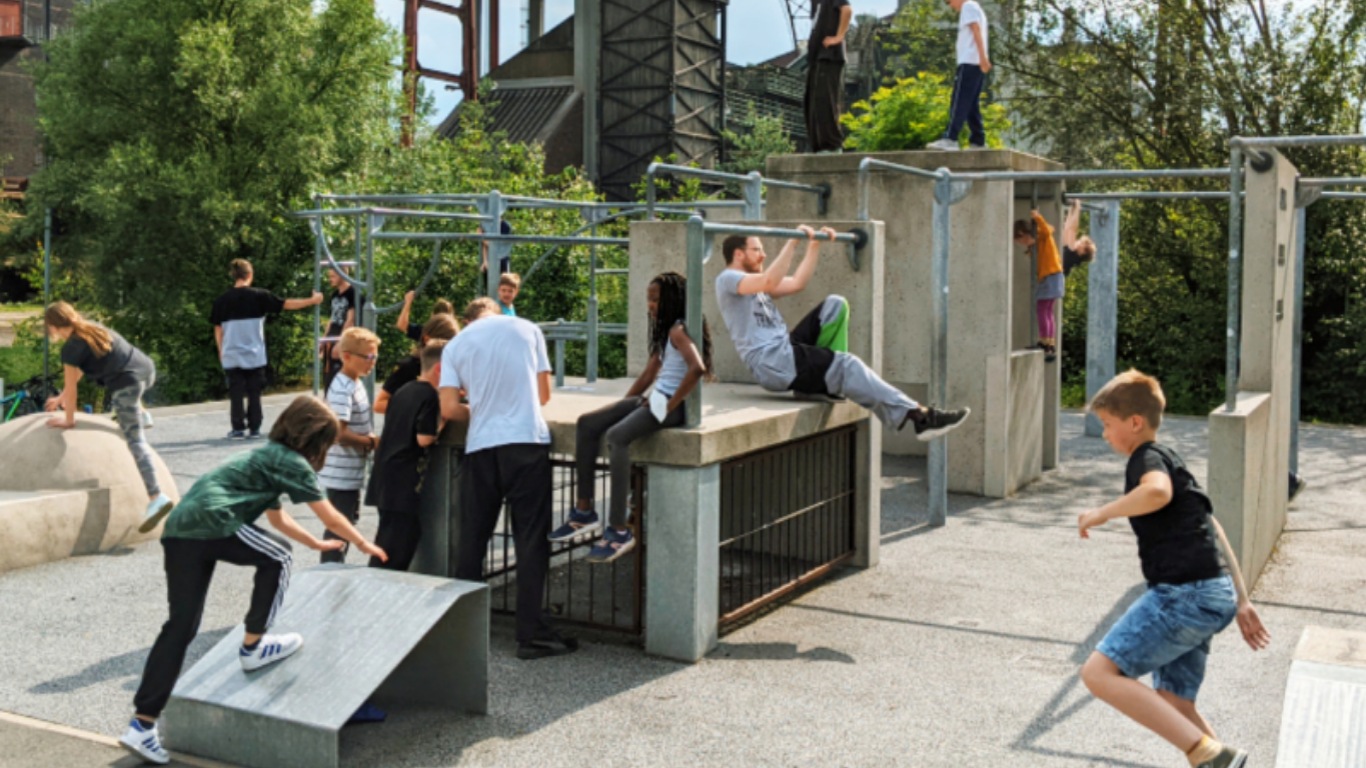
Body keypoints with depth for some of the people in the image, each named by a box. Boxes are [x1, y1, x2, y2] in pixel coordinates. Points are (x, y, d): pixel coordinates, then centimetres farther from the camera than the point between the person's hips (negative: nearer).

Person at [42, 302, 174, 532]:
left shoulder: (71, 348, -6)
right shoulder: (93, 329, 20)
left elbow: (71, 387, 0)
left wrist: (68, 420, 12)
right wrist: (62, 398, 36)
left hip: (127, 384, -8)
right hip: (147, 370, 8)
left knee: (134, 440, -7)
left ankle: (156, 497, -17)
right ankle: (139, 413, 36)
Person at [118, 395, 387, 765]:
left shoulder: (267, 456, 31)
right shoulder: (292, 462, 4)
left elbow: (278, 518, 45)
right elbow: (330, 517, 11)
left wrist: (318, 544, 54)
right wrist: (364, 545, 26)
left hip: (178, 530, 9)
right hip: (211, 522, -9)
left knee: (181, 626, 9)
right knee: (277, 560, 9)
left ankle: (143, 724, 9)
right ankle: (253, 647, 16)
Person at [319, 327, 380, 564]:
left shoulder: (354, 385, 10)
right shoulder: (342, 390, -21)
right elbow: (339, 434, -27)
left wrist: (370, 440, 4)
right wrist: (372, 443, -17)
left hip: (352, 472, 10)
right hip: (342, 475, -10)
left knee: (350, 520, 20)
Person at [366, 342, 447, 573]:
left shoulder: (405, 391, 14)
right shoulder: (430, 396, -12)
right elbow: (424, 438, -18)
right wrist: (442, 422, -3)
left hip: (385, 475, 9)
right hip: (405, 483, -9)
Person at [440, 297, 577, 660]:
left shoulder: (455, 345, 9)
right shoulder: (527, 329, 9)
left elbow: (449, 409, 1)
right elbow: (544, 394, 12)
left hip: (480, 447, 2)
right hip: (527, 441, -1)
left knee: (472, 540, 11)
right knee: (531, 540, 0)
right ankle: (532, 634, 0)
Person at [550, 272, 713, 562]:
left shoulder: (679, 330, -10)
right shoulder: (666, 331, 21)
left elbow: (698, 366, -28)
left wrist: (671, 404, -22)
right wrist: (620, 406, 15)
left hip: (672, 405, -10)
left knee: (617, 436, -32)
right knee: (587, 423, 2)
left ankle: (619, 531, -32)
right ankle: (585, 511, 0)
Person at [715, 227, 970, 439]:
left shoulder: (754, 282, 24)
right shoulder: (727, 279, -6)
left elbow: (796, 283, 26)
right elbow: (769, 281, -25)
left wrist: (814, 246, 20)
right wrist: (793, 241, -26)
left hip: (786, 348, 10)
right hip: (769, 363, -10)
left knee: (835, 305, 3)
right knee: (846, 366, -18)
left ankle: (828, 375, -1)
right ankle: (917, 415, -21)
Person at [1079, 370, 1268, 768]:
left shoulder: (1147, 457, -5)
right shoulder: (1169, 460, 25)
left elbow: (1158, 491, -32)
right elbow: (1214, 531, 27)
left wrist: (1102, 513, -17)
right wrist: (1240, 600, 27)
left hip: (1186, 594, -10)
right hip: (1214, 596, 10)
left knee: (1099, 672, -16)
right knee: (1172, 704, 15)